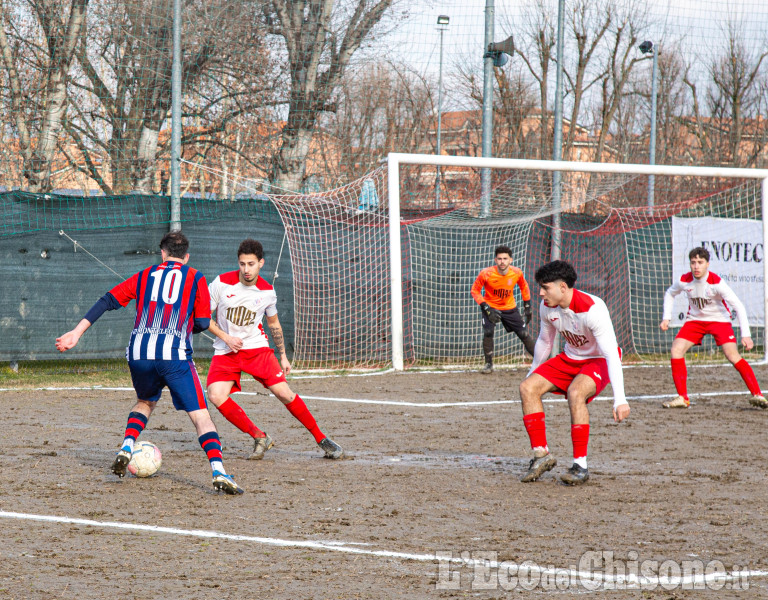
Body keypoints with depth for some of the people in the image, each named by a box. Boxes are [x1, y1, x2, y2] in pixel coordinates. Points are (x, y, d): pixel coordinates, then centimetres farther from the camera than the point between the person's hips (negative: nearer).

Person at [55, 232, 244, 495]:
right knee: (200, 415, -5)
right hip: (175, 355, -3)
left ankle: (126, 448, 10)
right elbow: (203, 323, 5)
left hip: (139, 354, 3)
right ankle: (219, 471, -23)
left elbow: (108, 301, 13)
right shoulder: (195, 278, 12)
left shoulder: (145, 275, 20)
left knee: (145, 403, 31)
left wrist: (77, 332, 11)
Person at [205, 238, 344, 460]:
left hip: (257, 347, 0)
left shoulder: (267, 292, -2)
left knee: (284, 392, -11)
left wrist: (283, 356, 16)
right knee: (216, 395, -23)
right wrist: (226, 337, -14)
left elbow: (274, 324, 16)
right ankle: (259, 437, -8)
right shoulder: (221, 283, -10)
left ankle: (321, 439, 4)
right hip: (225, 351, 0)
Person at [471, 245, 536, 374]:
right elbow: (475, 290, -12)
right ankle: (489, 364, -5)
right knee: (488, 332, -22)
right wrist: (487, 309, -20)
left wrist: (527, 306, 5)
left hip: (510, 307, 2)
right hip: (490, 306, -2)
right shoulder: (486, 274, -25)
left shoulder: (516, 273, -16)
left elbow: (524, 287, 6)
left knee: (524, 334, 0)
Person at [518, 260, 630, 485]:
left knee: (575, 392, -36)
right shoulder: (547, 306, -9)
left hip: (599, 361, -7)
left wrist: (620, 399, -42)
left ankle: (580, 465, -28)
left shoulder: (592, 309, -31)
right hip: (570, 358, 7)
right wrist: (533, 373, 22)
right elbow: (544, 341, 12)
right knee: (527, 387, -13)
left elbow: (612, 354, -35)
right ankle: (541, 454, -5)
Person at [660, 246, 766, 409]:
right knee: (676, 350, -14)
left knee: (733, 356, -21)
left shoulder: (716, 283, -26)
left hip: (719, 320, -4)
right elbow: (670, 294, 11)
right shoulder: (684, 281, -14)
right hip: (695, 320, 4)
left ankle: (757, 395, -15)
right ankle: (682, 398, -3)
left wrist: (745, 335, -30)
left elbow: (739, 306, -24)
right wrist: (666, 317, 2)